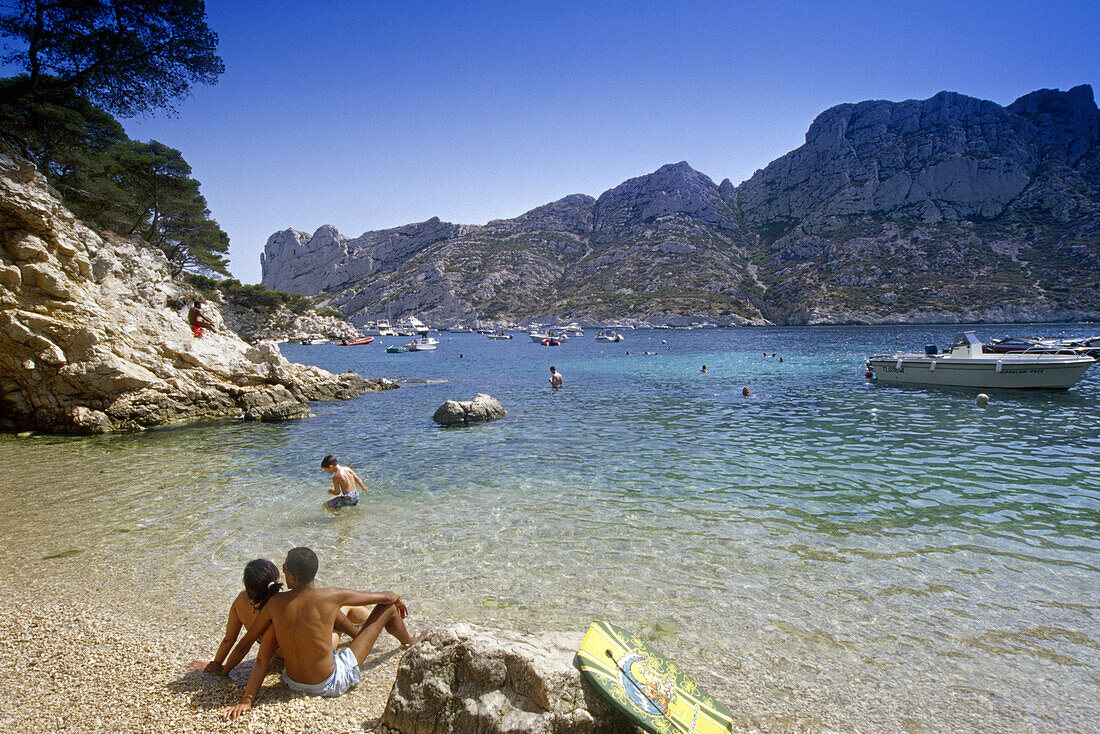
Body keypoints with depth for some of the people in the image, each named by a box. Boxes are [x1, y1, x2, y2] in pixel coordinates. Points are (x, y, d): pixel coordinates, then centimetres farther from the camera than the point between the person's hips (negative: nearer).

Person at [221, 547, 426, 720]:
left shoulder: (275, 603, -13)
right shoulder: (333, 597, -22)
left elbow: (246, 642, -3)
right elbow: (385, 597, -8)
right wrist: (397, 599, 15)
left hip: (294, 684, 4)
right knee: (387, 608, 6)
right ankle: (409, 642, 40)